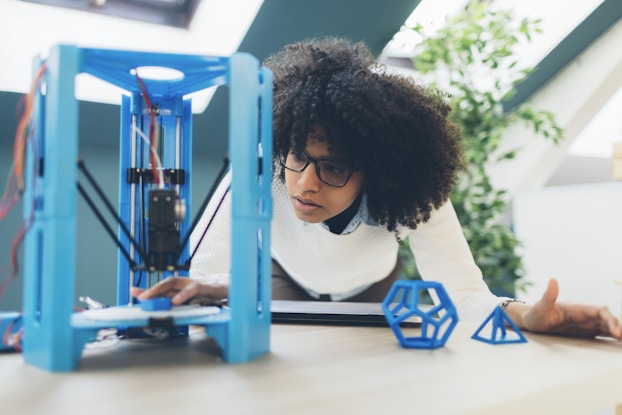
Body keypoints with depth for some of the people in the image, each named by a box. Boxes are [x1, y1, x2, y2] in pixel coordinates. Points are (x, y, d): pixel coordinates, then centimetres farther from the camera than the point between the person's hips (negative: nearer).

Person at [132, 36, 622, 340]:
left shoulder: (415, 201, -38)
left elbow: (467, 297, -39)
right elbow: (196, 278, -39)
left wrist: (527, 315, -62)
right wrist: (204, 291, -64)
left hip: (372, 286, 1)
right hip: (286, 280, 0)